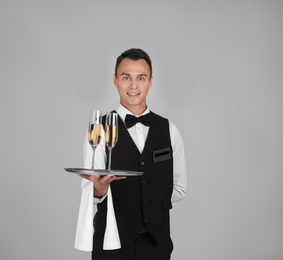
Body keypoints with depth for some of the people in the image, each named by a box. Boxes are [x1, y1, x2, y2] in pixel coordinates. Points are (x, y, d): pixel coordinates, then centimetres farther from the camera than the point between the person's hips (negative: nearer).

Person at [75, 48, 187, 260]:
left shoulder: (169, 129, 3)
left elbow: (179, 188, 9)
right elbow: (91, 193, -13)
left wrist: (152, 204, -1)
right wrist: (100, 188, -33)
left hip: (157, 240, 3)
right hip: (112, 242, -2)